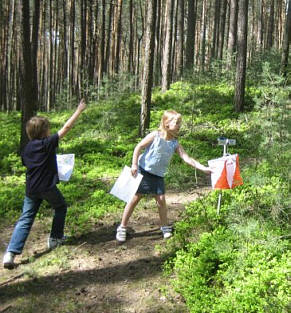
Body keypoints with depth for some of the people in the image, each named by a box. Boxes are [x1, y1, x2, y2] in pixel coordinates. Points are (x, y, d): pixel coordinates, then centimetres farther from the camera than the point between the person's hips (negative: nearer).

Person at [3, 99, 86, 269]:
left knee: (25, 219, 6)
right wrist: (79, 110, -2)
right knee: (61, 207, 23)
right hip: (47, 187, -5)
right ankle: (55, 238, 30)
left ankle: (11, 252, -6)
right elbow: (66, 128, -8)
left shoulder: (27, 148, 9)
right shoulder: (48, 143, -8)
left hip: (31, 189, 5)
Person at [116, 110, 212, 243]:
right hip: (143, 171, -4)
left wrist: (204, 168, -13)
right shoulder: (155, 135, -13)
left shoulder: (175, 143, -2)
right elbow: (138, 147, -10)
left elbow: (187, 159, -5)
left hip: (158, 176, 4)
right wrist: (134, 164, -15)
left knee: (161, 199, 2)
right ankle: (122, 227, 12)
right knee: (135, 198, 1)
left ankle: (165, 227, 22)